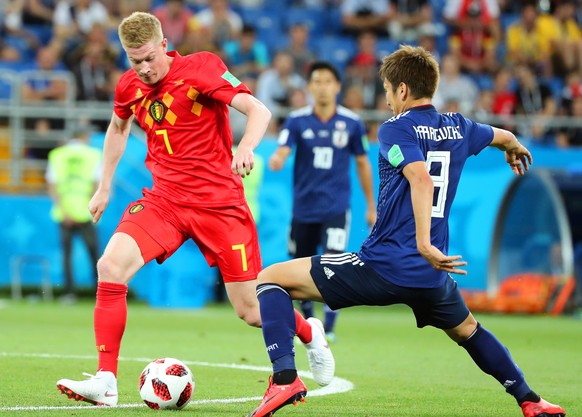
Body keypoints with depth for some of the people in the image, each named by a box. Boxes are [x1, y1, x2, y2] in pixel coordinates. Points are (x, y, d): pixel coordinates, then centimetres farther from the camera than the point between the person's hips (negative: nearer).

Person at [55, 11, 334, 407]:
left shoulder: (201, 68, -12)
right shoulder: (129, 86, 4)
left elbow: (259, 111, -19)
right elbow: (118, 128, 26)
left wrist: (246, 148, -39)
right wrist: (104, 187, 25)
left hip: (219, 202, -4)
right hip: (165, 199, 4)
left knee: (250, 310, -1)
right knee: (111, 266, -21)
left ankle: (310, 334, 34)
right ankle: (105, 382, -17)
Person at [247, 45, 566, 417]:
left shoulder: (396, 129, -6)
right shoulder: (457, 128, 12)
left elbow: (421, 179, -24)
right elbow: (505, 137, 34)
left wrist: (423, 243, -32)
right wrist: (516, 150, 57)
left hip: (382, 268, -6)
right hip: (432, 276, 6)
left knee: (272, 279, 1)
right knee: (467, 330, 37)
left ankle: (285, 376, -16)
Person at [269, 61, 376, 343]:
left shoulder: (352, 123, -2)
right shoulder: (297, 121, -3)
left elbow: (362, 163, 9)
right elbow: (281, 153, -16)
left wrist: (371, 206, 13)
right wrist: (276, 160, -41)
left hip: (336, 208, -1)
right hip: (303, 207, 1)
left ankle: (328, 328, -9)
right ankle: (307, 325, 31)